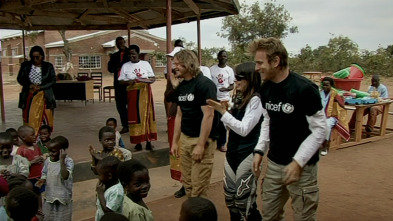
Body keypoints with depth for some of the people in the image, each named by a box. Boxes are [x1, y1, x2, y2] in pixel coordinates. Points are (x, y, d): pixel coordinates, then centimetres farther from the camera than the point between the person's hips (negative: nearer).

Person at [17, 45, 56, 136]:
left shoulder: (48, 66, 3)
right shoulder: (25, 65, 7)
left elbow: (53, 80, 0)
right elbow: (20, 78, 7)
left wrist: (40, 87, -13)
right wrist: (30, 85, -11)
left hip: (44, 97, -1)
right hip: (29, 96, 1)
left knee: (44, 120, -3)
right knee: (29, 118, -2)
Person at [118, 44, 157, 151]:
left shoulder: (146, 64, 9)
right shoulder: (125, 66, 8)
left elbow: (153, 78, 10)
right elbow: (121, 81, 6)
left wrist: (147, 80, -12)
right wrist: (128, 82, -14)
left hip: (145, 93, 1)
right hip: (133, 94, 0)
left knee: (147, 116, 0)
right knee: (135, 117, -3)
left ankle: (148, 141, 5)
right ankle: (137, 142, 3)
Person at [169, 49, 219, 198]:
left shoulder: (204, 84, -13)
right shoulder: (180, 87, 10)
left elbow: (208, 115, -18)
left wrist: (201, 145, -20)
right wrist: (175, 141, 14)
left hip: (202, 140, -7)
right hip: (185, 139, 7)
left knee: (198, 187, -2)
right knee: (187, 183, 15)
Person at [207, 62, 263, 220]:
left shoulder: (255, 100, -14)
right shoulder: (240, 98, 11)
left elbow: (244, 129, -21)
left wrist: (223, 112, -22)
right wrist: (223, 110, -2)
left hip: (247, 156, -8)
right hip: (232, 153, 8)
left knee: (244, 201, 1)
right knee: (230, 197, 17)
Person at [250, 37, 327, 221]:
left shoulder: (304, 89, -18)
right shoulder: (265, 88, 3)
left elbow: (320, 130, -15)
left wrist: (298, 163, -19)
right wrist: (260, 150, 3)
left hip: (301, 167, -6)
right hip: (273, 164, 6)